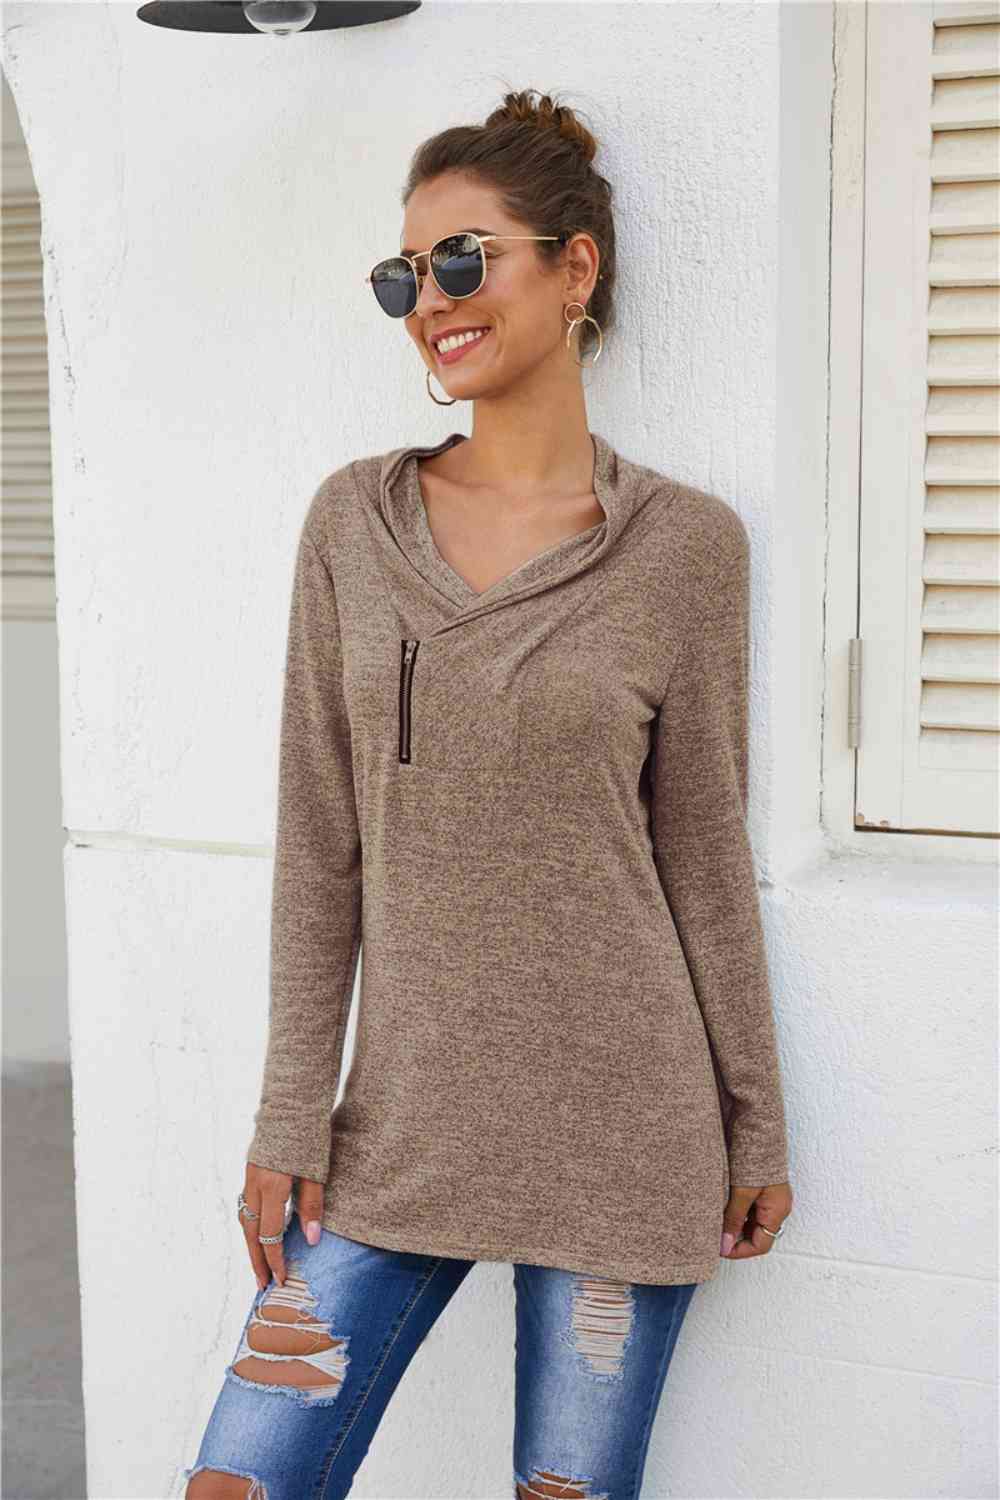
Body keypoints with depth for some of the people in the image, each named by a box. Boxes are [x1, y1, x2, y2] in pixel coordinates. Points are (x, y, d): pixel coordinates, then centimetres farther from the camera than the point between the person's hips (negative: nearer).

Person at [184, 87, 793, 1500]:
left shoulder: (686, 544, -4)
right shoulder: (353, 521, 2)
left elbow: (704, 851, 1)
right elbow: (320, 844, 2)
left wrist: (757, 1129, 4)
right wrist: (290, 1121, 1)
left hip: (621, 1125, -2)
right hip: (401, 1120, 2)